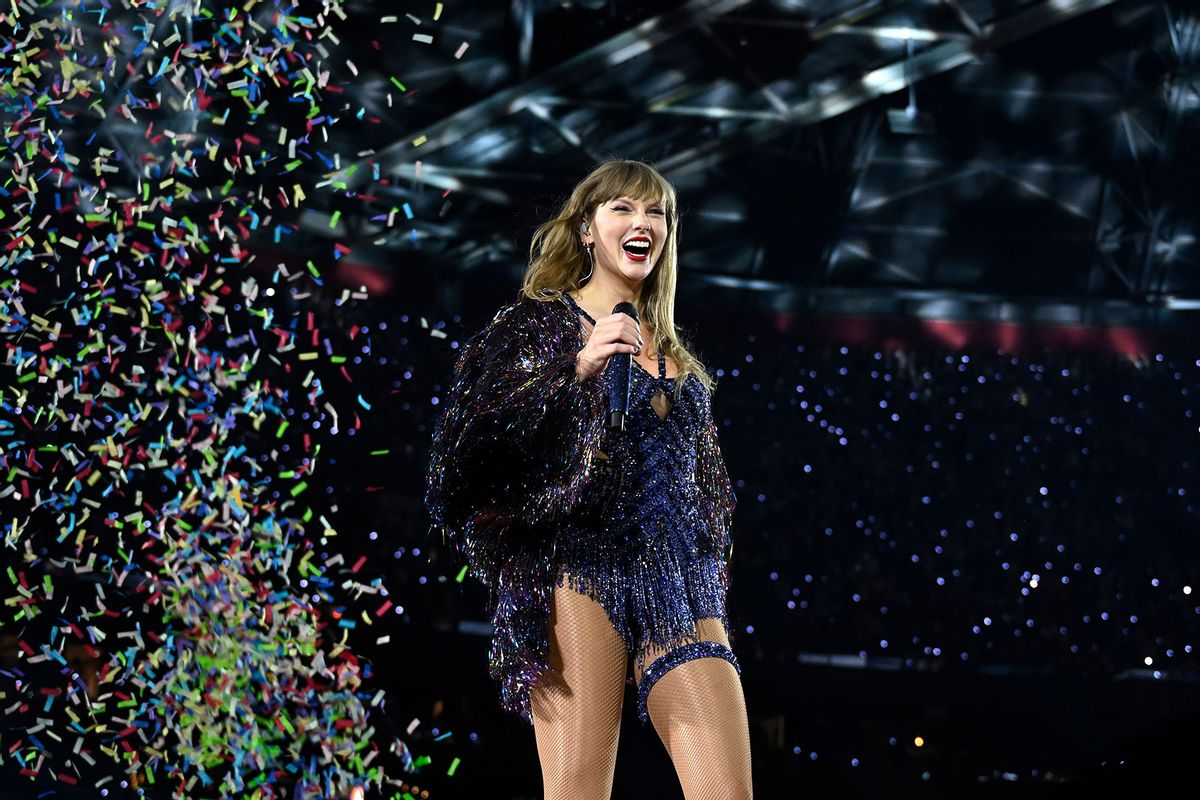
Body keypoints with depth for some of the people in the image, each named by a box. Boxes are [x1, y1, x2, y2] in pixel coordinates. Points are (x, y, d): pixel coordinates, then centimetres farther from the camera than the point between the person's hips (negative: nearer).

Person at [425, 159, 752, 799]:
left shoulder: (675, 355, 24)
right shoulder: (543, 322, 7)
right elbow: (471, 438, -7)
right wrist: (577, 368, -15)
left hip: (680, 590, 5)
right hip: (581, 571, -5)